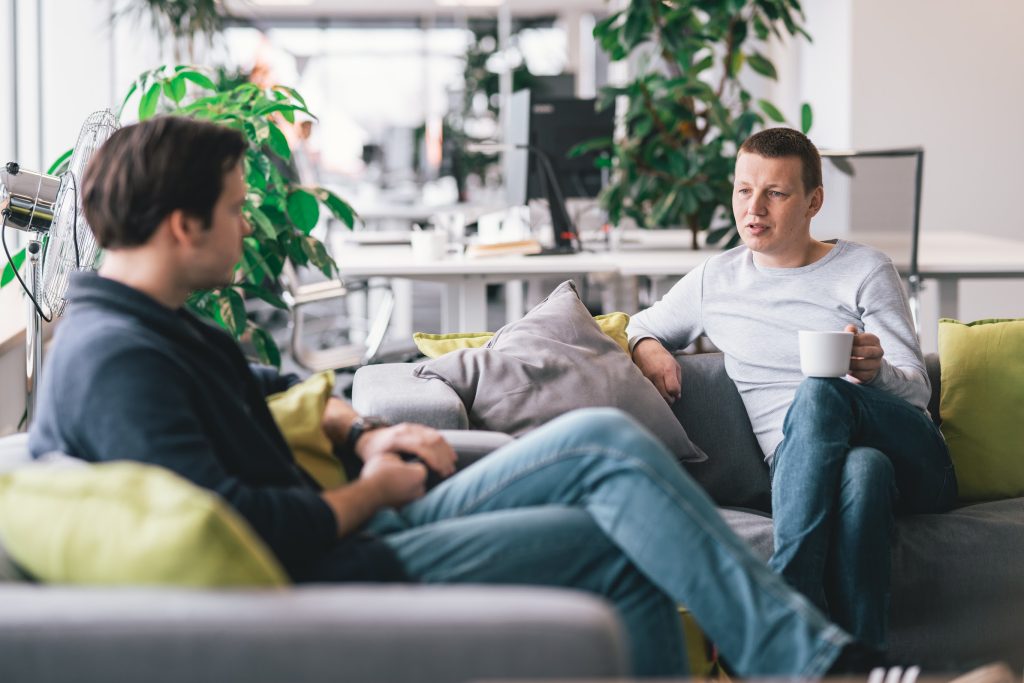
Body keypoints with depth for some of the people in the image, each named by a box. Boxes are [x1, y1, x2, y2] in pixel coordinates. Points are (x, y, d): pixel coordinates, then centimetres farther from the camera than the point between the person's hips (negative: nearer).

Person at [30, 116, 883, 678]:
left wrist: (361, 431, 13)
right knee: (614, 541, -12)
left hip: (354, 537, 10)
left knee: (606, 441, -1)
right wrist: (371, 494, -11)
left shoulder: (157, 328, 14)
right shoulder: (116, 357, -20)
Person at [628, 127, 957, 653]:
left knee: (818, 392, -36)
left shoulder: (865, 270, 7)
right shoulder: (716, 279, 16)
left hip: (914, 462, -1)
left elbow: (917, 391, 2)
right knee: (862, 468, -39)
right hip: (799, 465, 1)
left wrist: (875, 370, -23)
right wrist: (647, 347, 7)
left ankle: (784, 598, -45)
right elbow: (643, 324, 33)